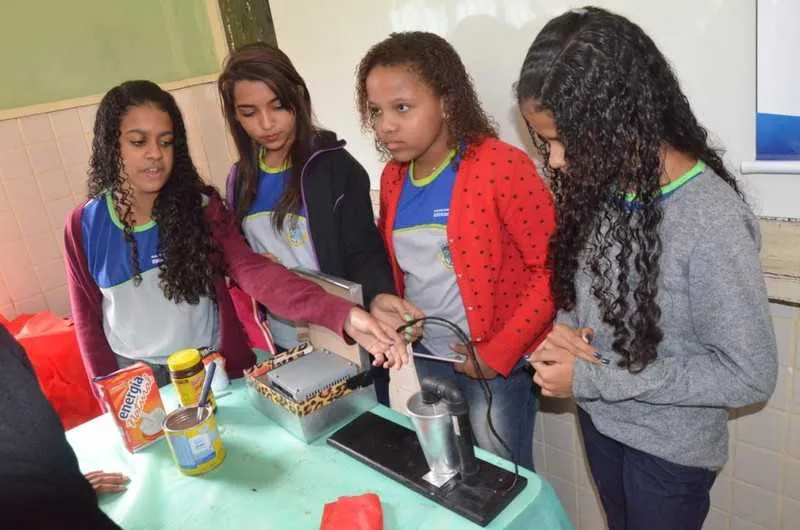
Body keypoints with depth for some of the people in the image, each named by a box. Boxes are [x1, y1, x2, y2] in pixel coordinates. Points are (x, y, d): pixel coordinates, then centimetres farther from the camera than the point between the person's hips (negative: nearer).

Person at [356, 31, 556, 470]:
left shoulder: (499, 166, -19)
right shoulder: (393, 177, 2)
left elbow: (552, 267, -18)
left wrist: (499, 353, -18)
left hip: (496, 363, -6)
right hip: (422, 356, 6)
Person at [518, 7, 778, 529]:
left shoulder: (712, 219, -29)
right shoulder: (603, 182, -9)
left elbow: (750, 375, -24)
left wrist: (592, 378, -24)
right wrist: (564, 327, -16)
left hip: (669, 449, -5)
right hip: (600, 420, 6)